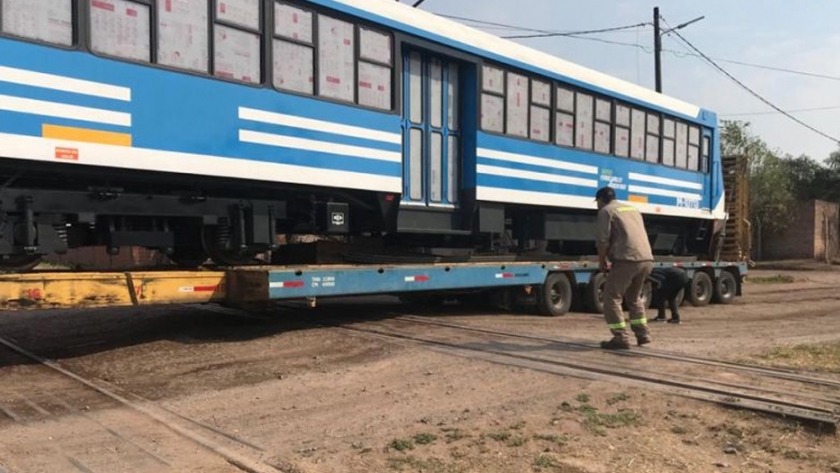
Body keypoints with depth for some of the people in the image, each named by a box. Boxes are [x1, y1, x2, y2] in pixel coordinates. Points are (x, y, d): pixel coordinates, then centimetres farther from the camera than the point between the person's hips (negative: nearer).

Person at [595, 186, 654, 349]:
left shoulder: (606, 211, 3)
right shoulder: (633, 208, 26)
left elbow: (603, 240, -6)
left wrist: (601, 262, 8)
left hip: (627, 260, -8)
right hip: (647, 259, 8)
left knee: (611, 298, 2)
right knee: (634, 297, 24)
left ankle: (621, 338, -2)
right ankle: (643, 334, 24)